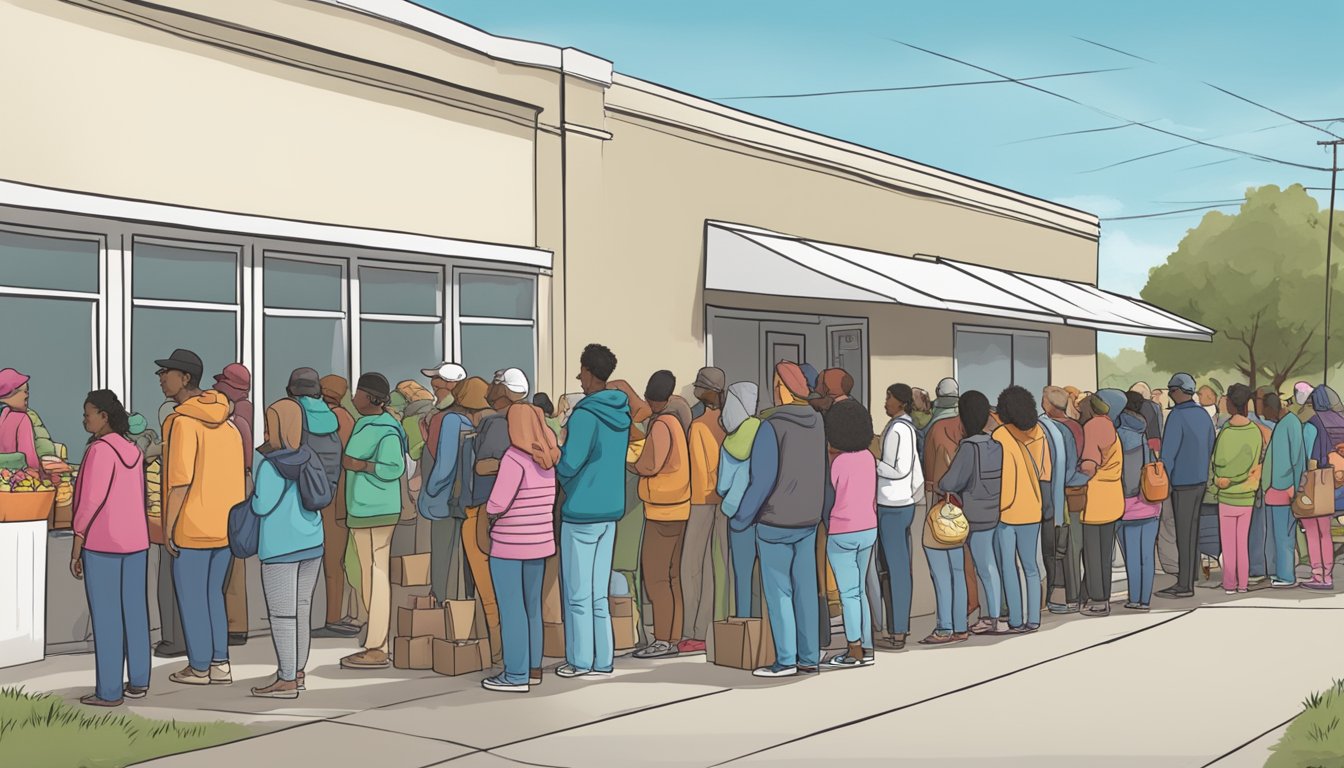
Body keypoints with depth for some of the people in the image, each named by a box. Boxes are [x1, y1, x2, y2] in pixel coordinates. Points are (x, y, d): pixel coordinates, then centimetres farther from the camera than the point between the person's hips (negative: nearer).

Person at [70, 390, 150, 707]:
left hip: (101, 545, -7)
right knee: (134, 612, 12)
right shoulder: (133, 451, 6)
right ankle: (138, 681, 17)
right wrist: (135, 539, 18)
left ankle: (109, 690, 3)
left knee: (105, 618, -1)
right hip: (134, 541, 8)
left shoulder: (100, 450, -17)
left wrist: (76, 549, -14)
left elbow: (90, 502, -19)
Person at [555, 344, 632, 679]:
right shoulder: (621, 412, 7)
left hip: (581, 512, -7)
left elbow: (569, 464, -20)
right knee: (599, 591, 13)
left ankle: (580, 660, 7)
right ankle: (603, 659, 15)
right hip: (611, 509, 7)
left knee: (578, 591, 2)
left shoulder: (586, 415, -17)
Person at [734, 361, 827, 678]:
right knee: (806, 589, 9)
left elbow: (762, 480, -18)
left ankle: (786, 660, -1)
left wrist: (740, 519, -7)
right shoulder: (817, 422, 1)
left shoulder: (771, 427, -16)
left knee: (778, 592, 0)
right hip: (809, 521, 6)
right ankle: (809, 657, 12)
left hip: (775, 524, -6)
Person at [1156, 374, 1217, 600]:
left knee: (1184, 532, -4)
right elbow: (1210, 448, 15)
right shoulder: (1203, 414, 8)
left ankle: (1185, 585, -1)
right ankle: (1190, 577, 25)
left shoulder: (1177, 416, -16)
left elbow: (1168, 453, -17)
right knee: (1193, 530, 16)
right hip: (1200, 479, 8)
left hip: (1183, 482, -8)